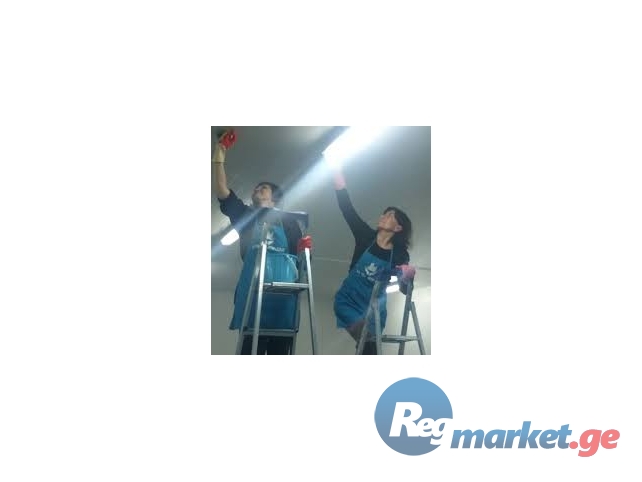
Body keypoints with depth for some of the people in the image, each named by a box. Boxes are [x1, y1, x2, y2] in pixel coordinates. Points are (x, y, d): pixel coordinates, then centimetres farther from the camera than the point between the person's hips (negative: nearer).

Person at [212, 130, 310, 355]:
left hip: (285, 281, 1)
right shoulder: (246, 215, 22)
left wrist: (305, 246, -7)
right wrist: (220, 152, 9)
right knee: (252, 342, -12)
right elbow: (220, 189, 13)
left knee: (281, 344, -5)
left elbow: (300, 254, 16)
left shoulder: (288, 221, 22)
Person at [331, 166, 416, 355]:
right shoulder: (366, 237, -6)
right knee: (368, 340, -22)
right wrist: (336, 168, -18)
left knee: (368, 346, 3)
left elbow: (404, 289, -4)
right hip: (349, 301, -2)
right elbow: (346, 206, -11)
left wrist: (408, 276, -29)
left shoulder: (400, 254, -5)